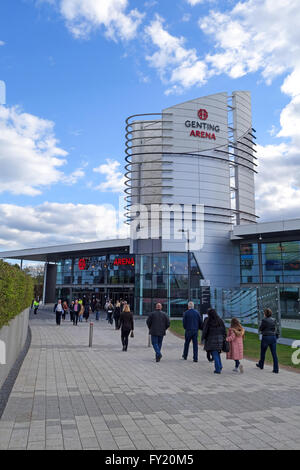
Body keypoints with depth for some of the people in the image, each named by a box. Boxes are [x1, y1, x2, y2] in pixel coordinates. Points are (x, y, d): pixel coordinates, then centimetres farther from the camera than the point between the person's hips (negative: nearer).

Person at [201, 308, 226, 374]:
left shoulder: (208, 321, -12)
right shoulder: (220, 320, 0)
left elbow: (205, 331, -10)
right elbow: (224, 330, 3)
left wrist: (203, 338, 2)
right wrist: (224, 338, 12)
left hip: (211, 339, -4)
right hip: (220, 339, 4)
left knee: (215, 354, 4)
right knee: (217, 352, 23)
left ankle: (218, 369, 4)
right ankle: (220, 366, 14)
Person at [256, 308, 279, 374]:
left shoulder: (264, 320, -13)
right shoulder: (274, 320, 3)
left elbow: (260, 329, -6)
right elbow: (277, 329, 7)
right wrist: (276, 337, 15)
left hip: (266, 337, -4)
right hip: (273, 337, 4)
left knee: (263, 352, 15)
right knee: (274, 353, 5)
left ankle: (261, 365, 32)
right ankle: (276, 369, 3)